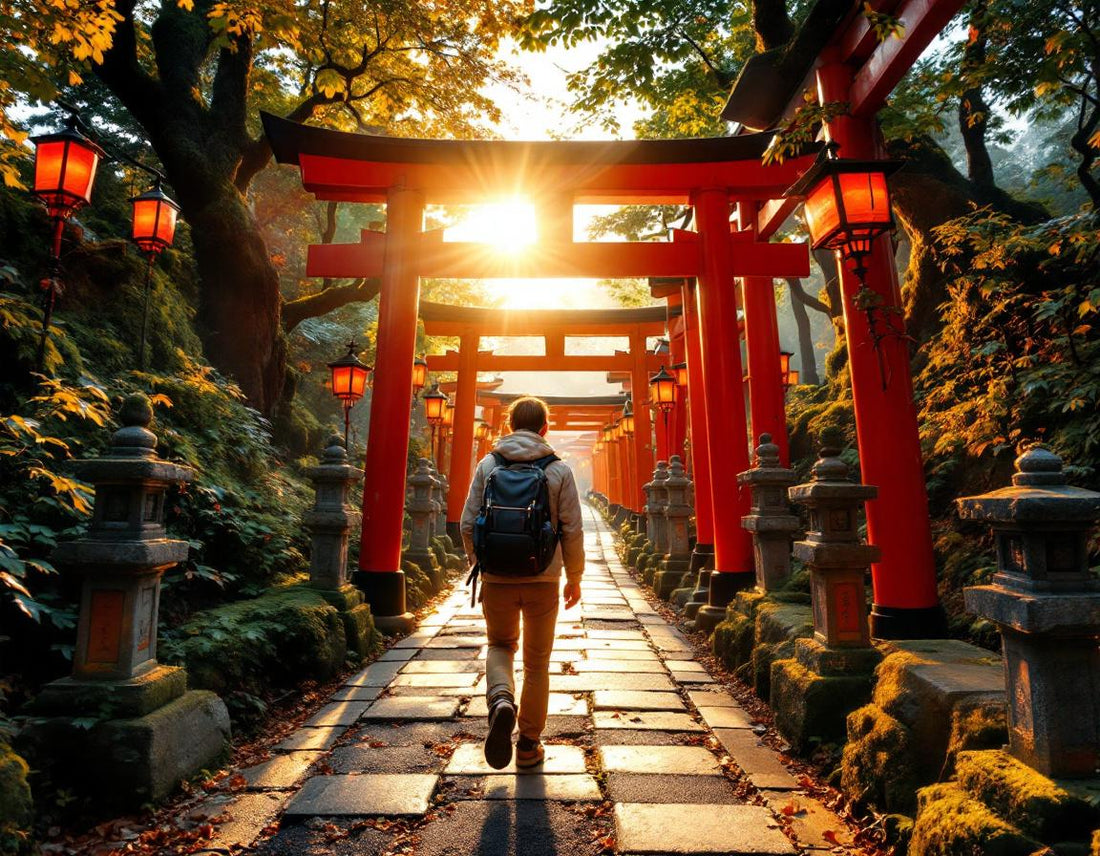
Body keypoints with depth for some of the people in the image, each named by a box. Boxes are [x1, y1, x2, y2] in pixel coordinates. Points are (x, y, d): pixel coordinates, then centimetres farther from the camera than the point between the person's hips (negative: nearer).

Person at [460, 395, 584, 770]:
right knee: (537, 662, 15)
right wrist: (574, 578, 9)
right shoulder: (559, 470, -3)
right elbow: (572, 530, -4)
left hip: (497, 578, 1)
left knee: (500, 645, 23)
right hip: (543, 580, 0)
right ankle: (528, 745, 24)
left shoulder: (488, 464, 0)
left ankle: (500, 700, -5)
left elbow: (468, 524, 0)